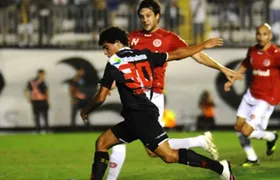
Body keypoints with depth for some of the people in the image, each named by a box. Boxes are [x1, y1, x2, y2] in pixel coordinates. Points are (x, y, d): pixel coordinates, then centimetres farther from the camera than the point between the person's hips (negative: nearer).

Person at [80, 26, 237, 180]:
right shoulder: (144, 55, 13)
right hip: (146, 113, 8)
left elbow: (101, 98, -1)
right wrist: (204, 45, 30)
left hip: (138, 116, -8)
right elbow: (177, 54, 18)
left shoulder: (113, 64, -2)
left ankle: (219, 167, -14)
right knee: (102, 143, 14)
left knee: (170, 155, -11)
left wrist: (86, 111, 19)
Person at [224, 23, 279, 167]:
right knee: (238, 127, 6)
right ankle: (252, 159, 25)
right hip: (251, 94, 7)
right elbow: (245, 65, 24)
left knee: (246, 132, -11)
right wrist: (231, 81, 18)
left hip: (266, 99, -7)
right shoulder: (252, 51, 5)